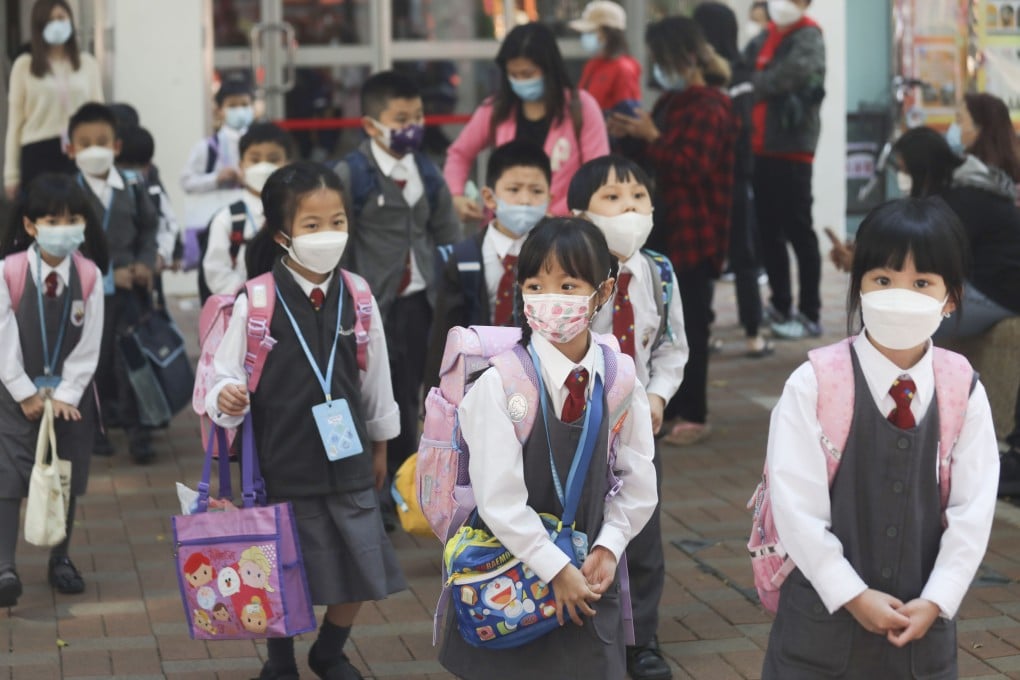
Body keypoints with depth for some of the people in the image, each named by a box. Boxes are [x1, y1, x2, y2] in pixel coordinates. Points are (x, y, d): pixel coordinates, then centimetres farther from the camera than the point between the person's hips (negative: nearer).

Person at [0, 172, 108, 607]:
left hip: (71, 395, 2)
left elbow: (89, 344, -5)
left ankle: (61, 560, 23)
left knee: (67, 480, 9)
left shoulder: (89, 276, -8)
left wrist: (65, 394, -10)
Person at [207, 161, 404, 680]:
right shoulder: (254, 303, -13)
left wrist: (379, 443, 17)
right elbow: (225, 378, -10)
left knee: (362, 575, 7)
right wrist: (226, 400, -32)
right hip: (284, 466, -3)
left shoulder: (358, 297, -3)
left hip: (348, 462, 3)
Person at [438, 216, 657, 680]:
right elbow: (499, 500, -18)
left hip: (589, 578, 3)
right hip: (512, 581, -3)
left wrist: (608, 547, -7)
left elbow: (639, 480, 4)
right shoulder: (500, 383, -17)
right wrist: (557, 570, -16)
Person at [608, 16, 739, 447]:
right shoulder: (670, 101, 12)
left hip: (693, 235, -9)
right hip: (663, 228, 9)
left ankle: (694, 415, 4)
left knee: (689, 323, -4)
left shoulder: (709, 108, -14)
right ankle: (670, 407, 21)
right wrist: (631, 137, 3)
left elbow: (692, 167, -23)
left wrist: (651, 137, -19)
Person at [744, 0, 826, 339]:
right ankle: (781, 305, 25)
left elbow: (795, 73, -23)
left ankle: (810, 315, -2)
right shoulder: (762, 40, 17)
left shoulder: (808, 37, -6)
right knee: (769, 230, 14)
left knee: (798, 230, -6)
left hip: (791, 146, -8)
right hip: (760, 147, 8)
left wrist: (752, 84, -13)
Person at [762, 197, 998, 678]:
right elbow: (796, 503, -12)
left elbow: (973, 509, -2)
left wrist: (935, 601, -10)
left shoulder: (964, 392, -2)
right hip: (825, 615, -2)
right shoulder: (814, 385, -11)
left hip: (922, 622, 2)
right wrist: (854, 596, -14)